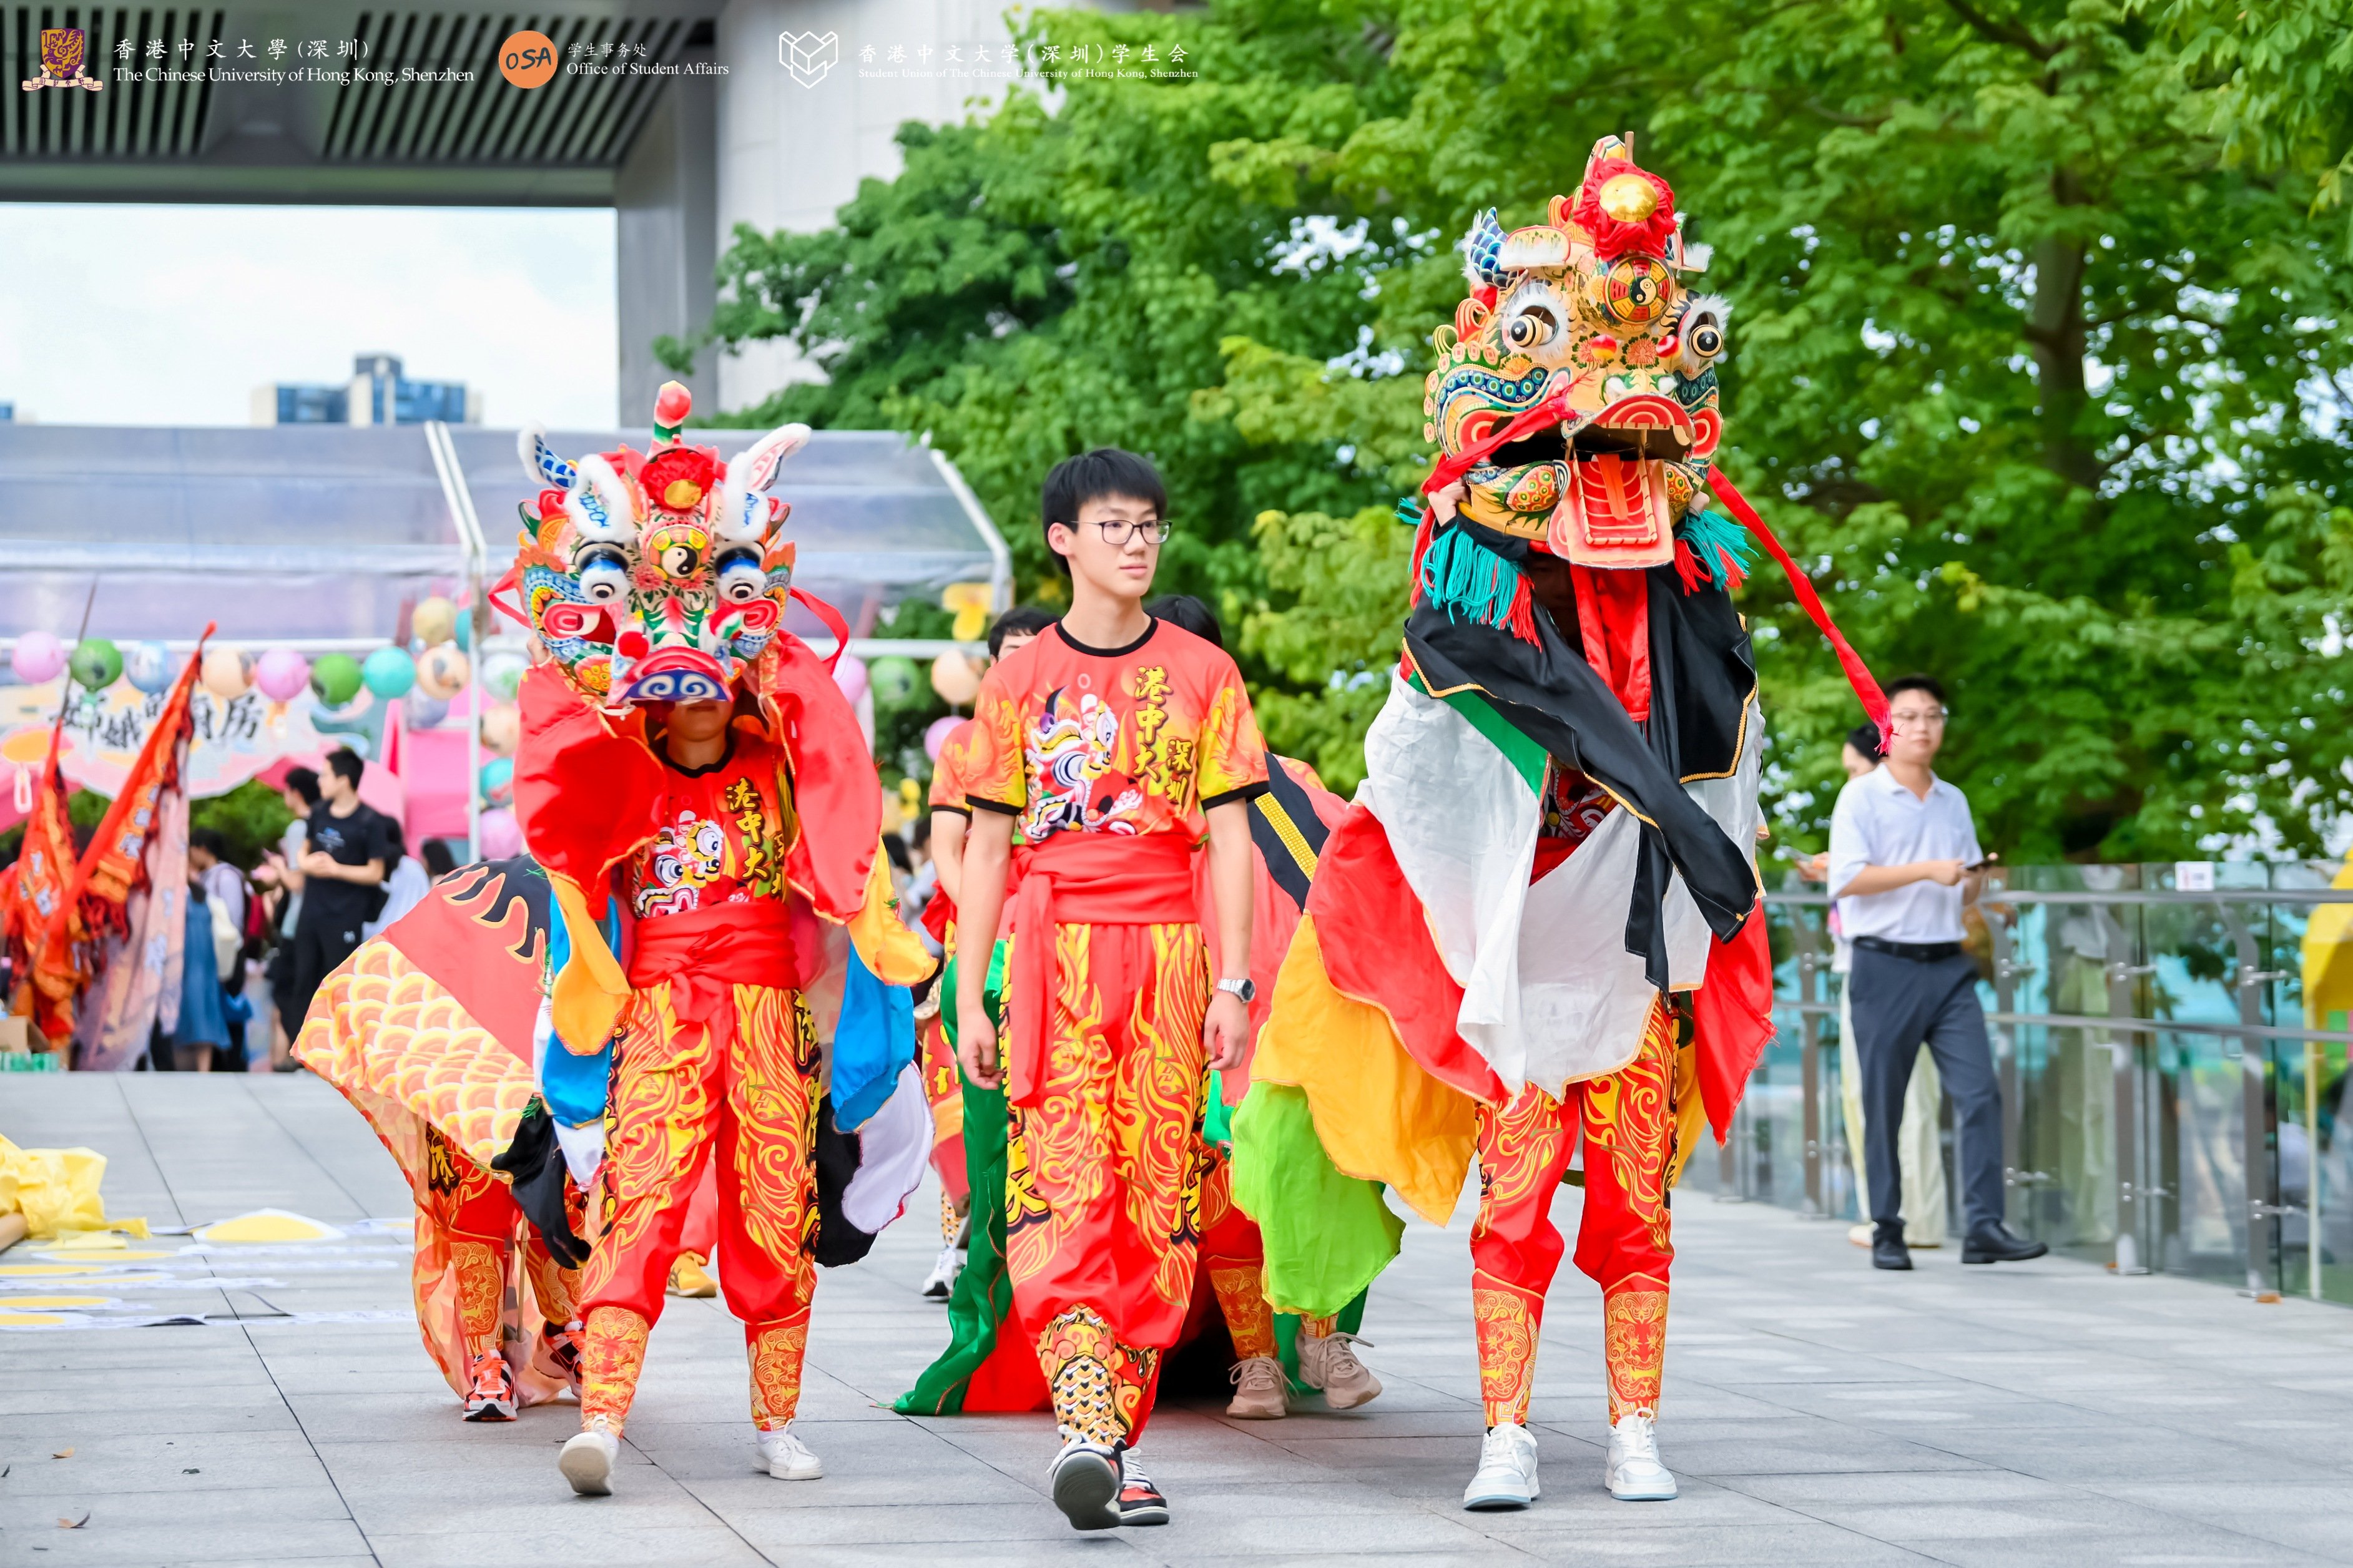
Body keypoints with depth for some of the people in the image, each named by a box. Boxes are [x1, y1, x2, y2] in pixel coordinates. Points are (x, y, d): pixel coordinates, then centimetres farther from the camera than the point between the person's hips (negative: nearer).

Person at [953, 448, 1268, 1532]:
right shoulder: (1021, 680, 9)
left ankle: (1118, 1442, 4)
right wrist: (969, 996, 3)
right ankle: (1086, 1424, -26)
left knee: (1156, 1193, -1)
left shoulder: (1200, 672, 9)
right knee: (1062, 1189, -15)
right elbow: (988, 845, 9)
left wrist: (1233, 981, -2)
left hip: (1169, 955, 1)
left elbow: (1229, 834, 7)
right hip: (1057, 953, -1)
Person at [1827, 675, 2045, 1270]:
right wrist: (1928, 870, -18)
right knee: (1884, 1105, 1)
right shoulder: (1862, 797, -2)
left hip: (1949, 965, 5)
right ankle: (1887, 1232, 10)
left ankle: (1983, 1227, -8)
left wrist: (1974, 882, 2)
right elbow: (1847, 878, -14)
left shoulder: (1954, 802, 17)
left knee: (1979, 1091, -7)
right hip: (1886, 967, -5)